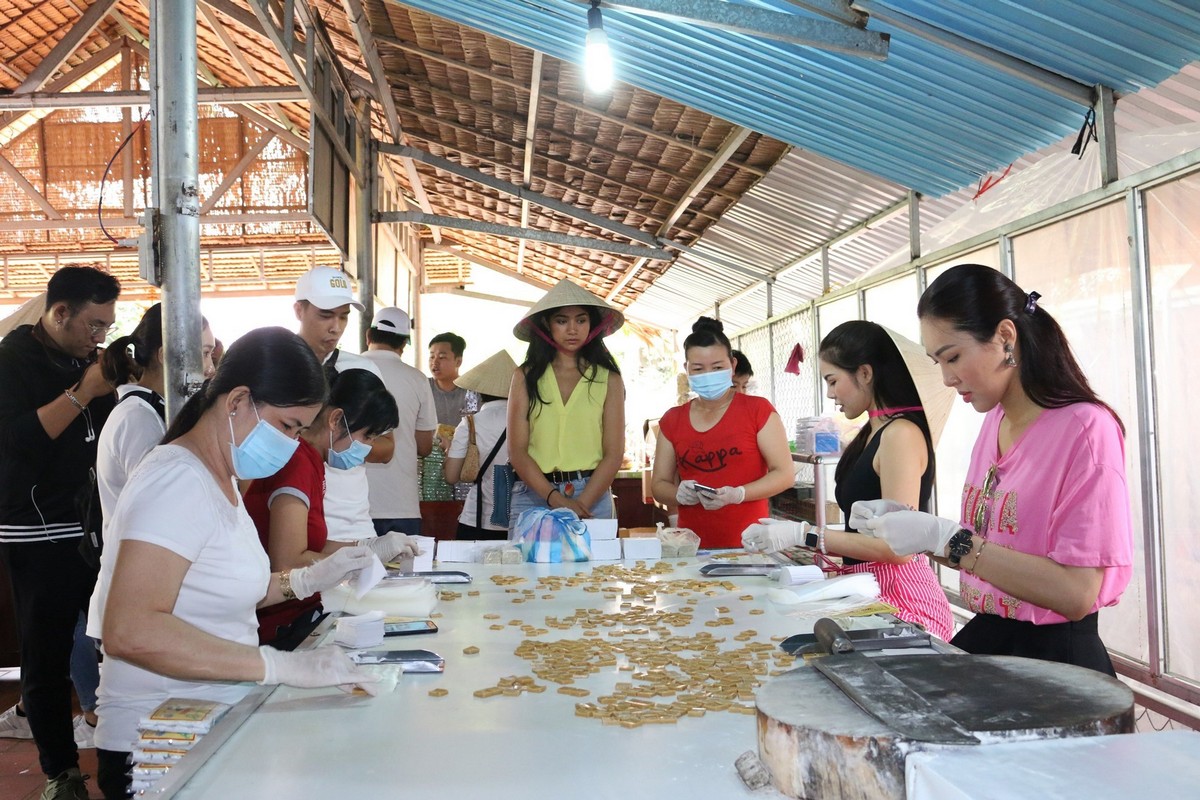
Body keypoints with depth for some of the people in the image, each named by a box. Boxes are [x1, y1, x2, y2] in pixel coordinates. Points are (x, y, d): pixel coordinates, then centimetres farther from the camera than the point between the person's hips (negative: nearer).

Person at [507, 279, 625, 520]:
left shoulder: (608, 379, 4)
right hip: (533, 495, 0)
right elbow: (517, 451, -2)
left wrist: (581, 505, -14)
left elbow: (614, 453, -1)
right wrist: (556, 499, -15)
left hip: (592, 496, 0)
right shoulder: (526, 376, 4)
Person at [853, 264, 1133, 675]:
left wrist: (945, 536, -23)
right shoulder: (993, 422, 6)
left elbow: (1075, 593, -21)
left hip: (1054, 656, -6)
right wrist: (908, 524, -5)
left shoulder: (1085, 428, -15)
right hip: (984, 639, 6)